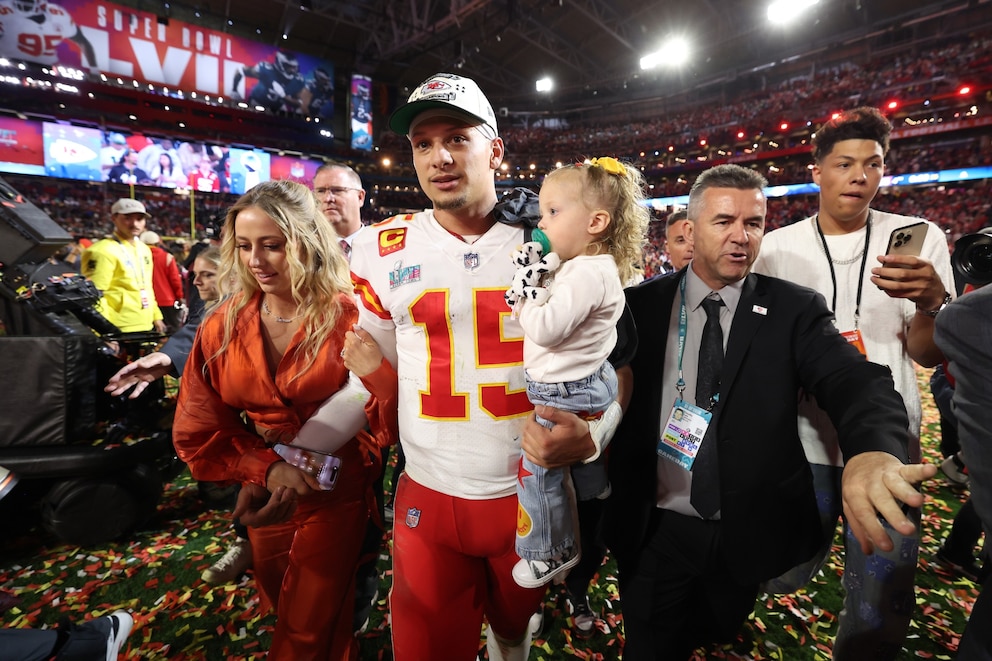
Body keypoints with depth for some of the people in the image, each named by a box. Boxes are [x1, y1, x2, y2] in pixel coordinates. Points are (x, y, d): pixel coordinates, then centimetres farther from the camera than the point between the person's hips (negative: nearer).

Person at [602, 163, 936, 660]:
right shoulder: (641, 305, -6)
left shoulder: (794, 310, -7)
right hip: (651, 531, -1)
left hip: (747, 538, 2)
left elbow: (856, 380, -20)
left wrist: (874, 451, -41)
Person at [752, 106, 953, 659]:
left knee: (883, 604, 7)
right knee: (786, 577, 9)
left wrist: (932, 302, -22)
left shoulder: (919, 238, 0)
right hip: (801, 436, 0)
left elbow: (929, 355, -4)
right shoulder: (777, 247, -2)